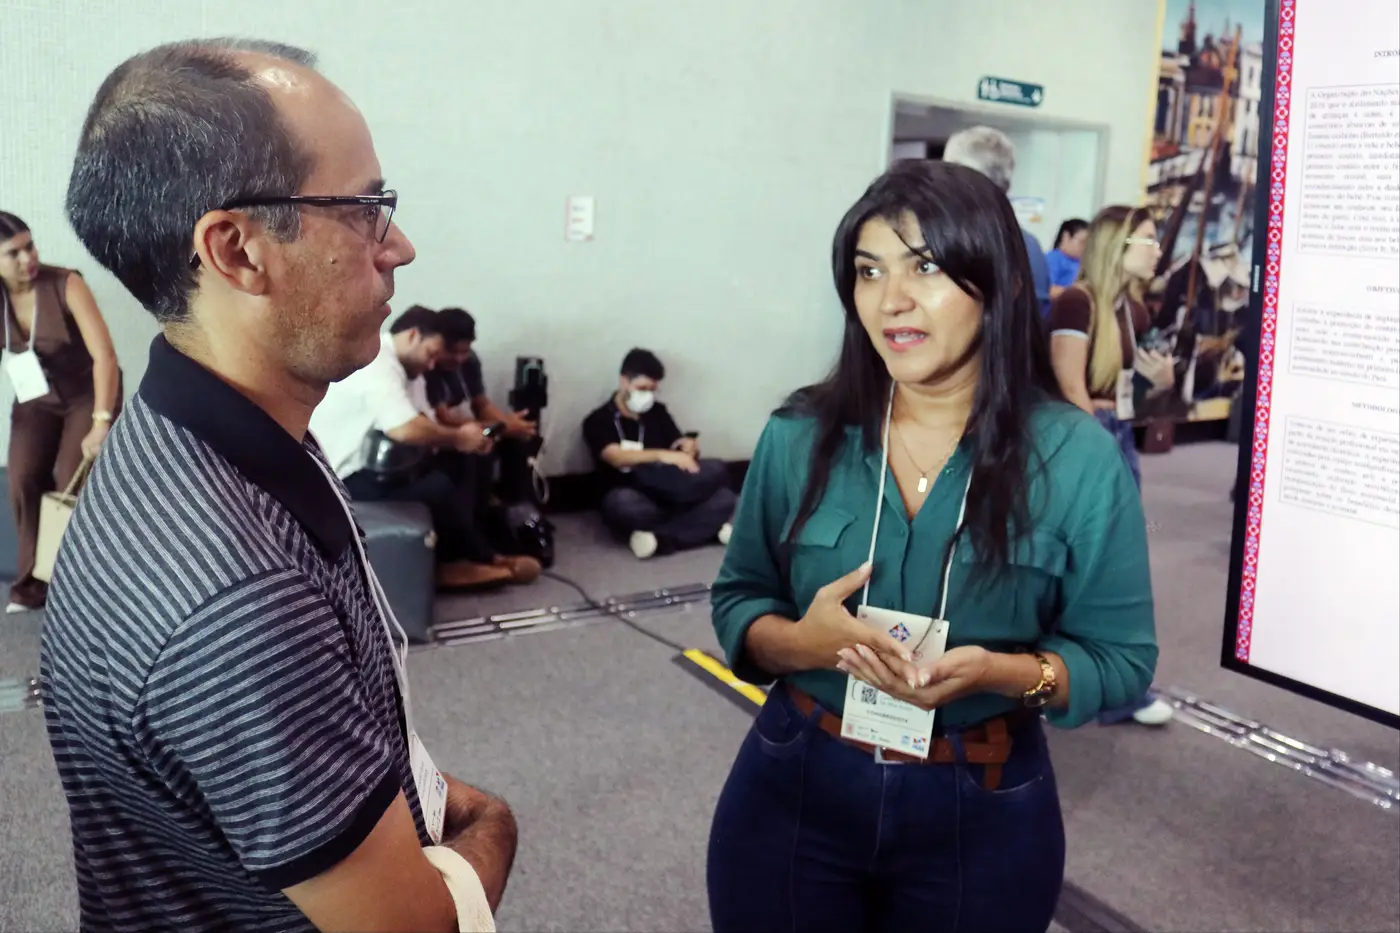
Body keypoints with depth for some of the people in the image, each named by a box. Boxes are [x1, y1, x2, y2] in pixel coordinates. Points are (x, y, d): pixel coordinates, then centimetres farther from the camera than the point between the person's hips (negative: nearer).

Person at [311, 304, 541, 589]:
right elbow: (405, 430, -36)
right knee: (437, 486, -24)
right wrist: (457, 437, -20)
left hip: (372, 463, 11)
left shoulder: (404, 367, 11)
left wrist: (461, 437, -11)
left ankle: (456, 556, -2)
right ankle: (482, 559, -2)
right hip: (346, 477, -11)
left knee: (460, 462, 0)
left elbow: (426, 424, 10)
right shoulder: (377, 363, -22)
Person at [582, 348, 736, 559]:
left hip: (669, 496, 4)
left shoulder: (657, 412, 16)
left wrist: (690, 446, -14)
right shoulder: (598, 421, 1)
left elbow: (685, 448, 13)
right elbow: (617, 458, -17)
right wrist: (662, 455, -32)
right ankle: (710, 526, -31)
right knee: (620, 503, -41)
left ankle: (661, 538, -35)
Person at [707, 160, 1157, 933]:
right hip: (793, 792, 1)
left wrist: (1002, 673, -25)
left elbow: (1119, 657, -6)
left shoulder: (1077, 458, -11)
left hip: (983, 813, -1)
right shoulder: (799, 435, -5)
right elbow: (737, 601, 2)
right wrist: (801, 640, -20)